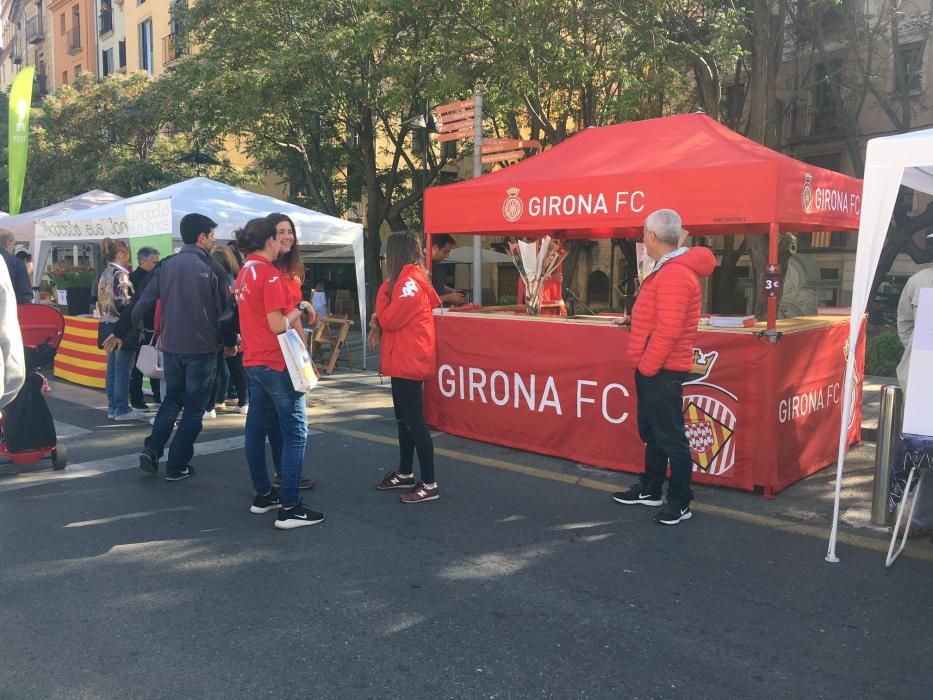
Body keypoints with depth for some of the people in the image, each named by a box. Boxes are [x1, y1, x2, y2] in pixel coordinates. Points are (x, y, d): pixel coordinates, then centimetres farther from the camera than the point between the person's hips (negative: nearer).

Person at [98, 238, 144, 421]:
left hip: (108, 325, 9)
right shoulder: (120, 274, -14)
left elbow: (101, 301, 16)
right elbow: (123, 303, -20)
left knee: (112, 369, 12)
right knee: (123, 370, -4)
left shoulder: (105, 274, 14)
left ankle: (112, 407, 17)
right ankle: (122, 409, 1)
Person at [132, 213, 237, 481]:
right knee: (194, 409, 7)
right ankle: (176, 466, 10)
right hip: (201, 349, -4)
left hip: (171, 347, 4)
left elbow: (143, 304, -1)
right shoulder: (211, 269, -10)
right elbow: (225, 310, -6)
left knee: (171, 400, 22)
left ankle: (152, 449, 8)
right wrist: (231, 342, 8)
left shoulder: (165, 266, 2)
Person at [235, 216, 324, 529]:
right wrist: (301, 308, -5)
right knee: (296, 433, -5)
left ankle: (263, 495, 25)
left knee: (256, 428, 14)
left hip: (253, 362, 10)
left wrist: (293, 309, 12)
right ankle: (289, 508, -5)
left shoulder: (244, 273, 11)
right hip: (277, 364, -9)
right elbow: (278, 325, -20)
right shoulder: (269, 274, -16)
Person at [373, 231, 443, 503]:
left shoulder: (409, 282, -17)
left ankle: (429, 484, -3)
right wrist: (379, 318, 1)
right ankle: (405, 473, 28)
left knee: (415, 422, -7)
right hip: (404, 360, 11)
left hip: (409, 362, -11)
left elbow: (389, 320, -16)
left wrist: (383, 290, -6)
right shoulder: (410, 279, 15)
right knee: (404, 419, 17)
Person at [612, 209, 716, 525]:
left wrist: (646, 366, -18)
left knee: (670, 437, -1)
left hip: (661, 371, -11)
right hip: (653, 369, 11)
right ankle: (650, 490, 31)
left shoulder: (674, 274, -19)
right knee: (652, 432, 19)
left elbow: (668, 330, -25)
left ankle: (680, 503, 9)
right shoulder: (668, 270, 15)